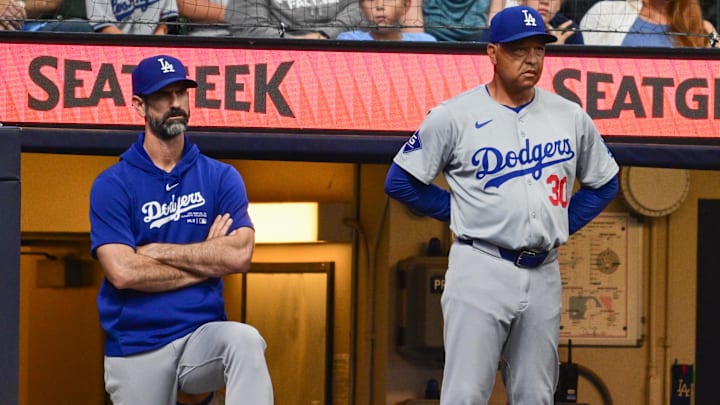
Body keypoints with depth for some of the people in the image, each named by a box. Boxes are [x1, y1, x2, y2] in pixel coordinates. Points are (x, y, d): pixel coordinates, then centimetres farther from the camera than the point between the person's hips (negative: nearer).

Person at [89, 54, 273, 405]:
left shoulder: (221, 178, 6)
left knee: (245, 341, -31)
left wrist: (157, 251, -8)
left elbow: (239, 255, -10)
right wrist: (206, 260, -7)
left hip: (202, 335, 0)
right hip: (136, 348, 0)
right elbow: (122, 271, -14)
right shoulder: (111, 185, -1)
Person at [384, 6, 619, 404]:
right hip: (481, 269, -4)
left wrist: (560, 226, 9)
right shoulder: (455, 116, -4)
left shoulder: (571, 117, 7)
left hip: (544, 276, 4)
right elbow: (400, 181, 2)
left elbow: (604, 183, 20)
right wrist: (461, 214, 1)